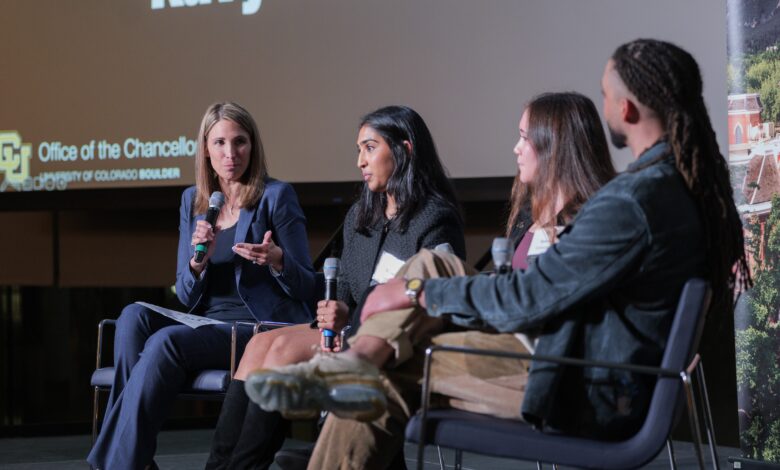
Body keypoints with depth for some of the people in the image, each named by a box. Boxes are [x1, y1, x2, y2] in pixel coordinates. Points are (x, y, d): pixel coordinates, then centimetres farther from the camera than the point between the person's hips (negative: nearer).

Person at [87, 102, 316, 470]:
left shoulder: (276, 196, -3)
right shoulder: (192, 200, 13)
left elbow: (305, 287, -2)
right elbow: (186, 296, 11)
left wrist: (276, 260, -24)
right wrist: (198, 262, -11)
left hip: (264, 329, -6)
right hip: (207, 322, 6)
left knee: (166, 341, -29)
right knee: (134, 316, -22)